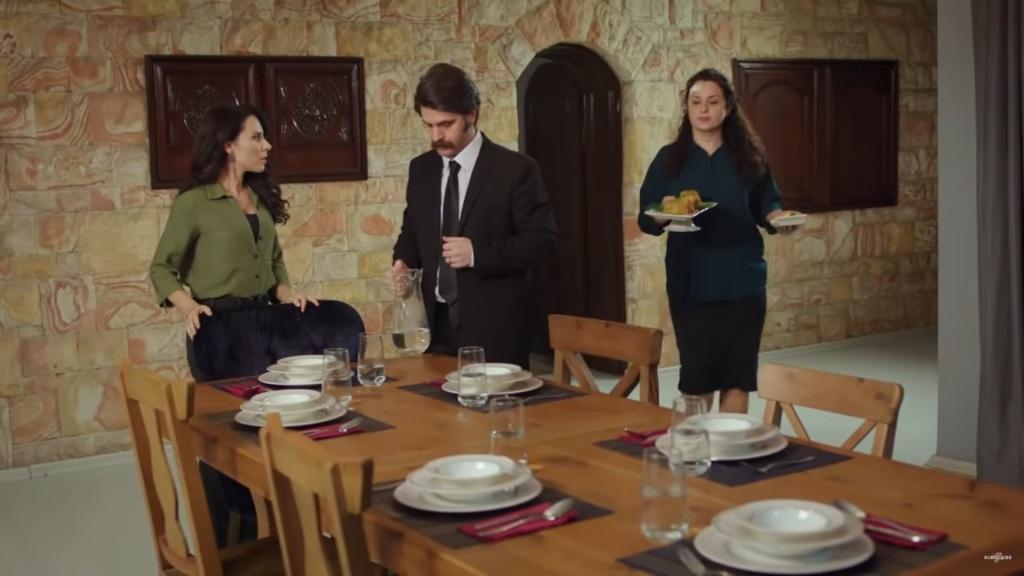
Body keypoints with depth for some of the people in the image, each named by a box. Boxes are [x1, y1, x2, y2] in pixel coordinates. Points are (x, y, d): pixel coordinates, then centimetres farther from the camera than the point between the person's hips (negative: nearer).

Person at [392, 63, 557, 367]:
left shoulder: (515, 168, -6)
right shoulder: (420, 168, 11)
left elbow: (542, 237, -8)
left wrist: (478, 254, -18)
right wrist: (404, 261, -1)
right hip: (437, 322, 5)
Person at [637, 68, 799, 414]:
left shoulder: (749, 156, 5)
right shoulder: (669, 158, 2)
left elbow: (765, 206, 10)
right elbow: (645, 220, 1)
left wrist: (777, 217, -13)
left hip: (742, 280, 1)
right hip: (691, 282, -1)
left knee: (737, 373, 5)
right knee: (696, 374, 5)